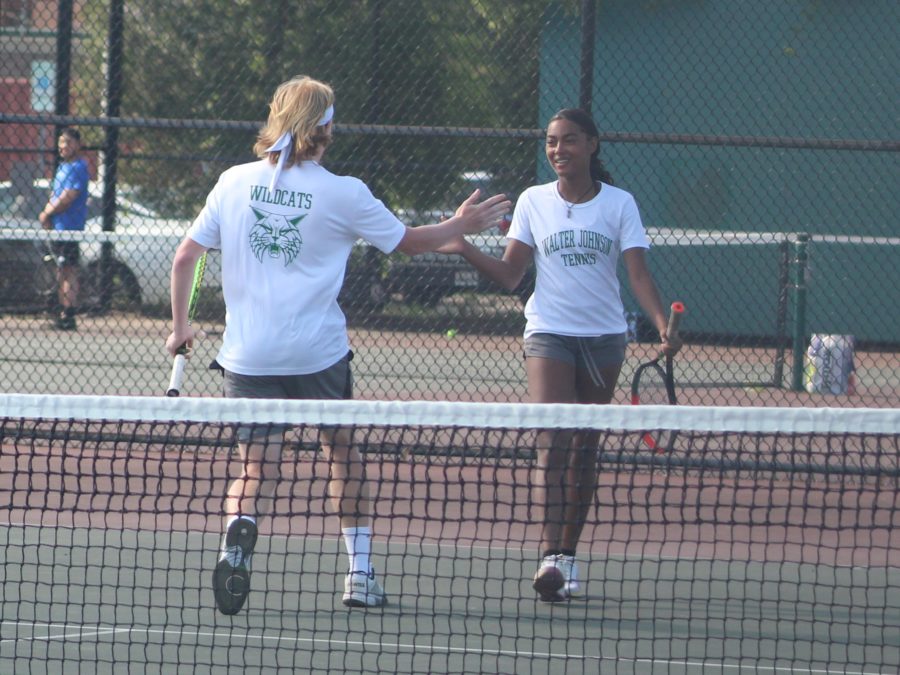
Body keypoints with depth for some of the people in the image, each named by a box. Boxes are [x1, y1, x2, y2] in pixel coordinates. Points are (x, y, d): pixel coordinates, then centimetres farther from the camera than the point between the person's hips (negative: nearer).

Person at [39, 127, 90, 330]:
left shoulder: (77, 168, -13)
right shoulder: (63, 166, 16)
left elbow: (66, 199, -19)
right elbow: (55, 194, 18)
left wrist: (47, 213, -7)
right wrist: (48, 212, -1)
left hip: (69, 226, -10)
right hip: (58, 227, 10)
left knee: (68, 271, -9)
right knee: (62, 271, 13)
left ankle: (69, 315, -10)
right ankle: (63, 312, 18)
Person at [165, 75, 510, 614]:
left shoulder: (234, 182, 1)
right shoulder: (344, 194, -4)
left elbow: (186, 256, 4)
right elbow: (409, 242, 9)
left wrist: (180, 325, 16)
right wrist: (461, 226, 27)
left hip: (248, 356, 1)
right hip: (319, 352, -1)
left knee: (257, 471, 5)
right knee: (344, 454, 21)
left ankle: (238, 533, -28)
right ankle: (360, 574, 21)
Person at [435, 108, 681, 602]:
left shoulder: (619, 204, 3)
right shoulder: (534, 202, 6)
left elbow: (638, 274, -4)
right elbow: (510, 275, 4)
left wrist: (663, 325, -18)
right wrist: (466, 250, -12)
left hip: (603, 337, 1)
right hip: (550, 333, -1)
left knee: (584, 449, 5)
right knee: (553, 440, -16)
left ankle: (568, 554, 13)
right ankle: (551, 556, -26)